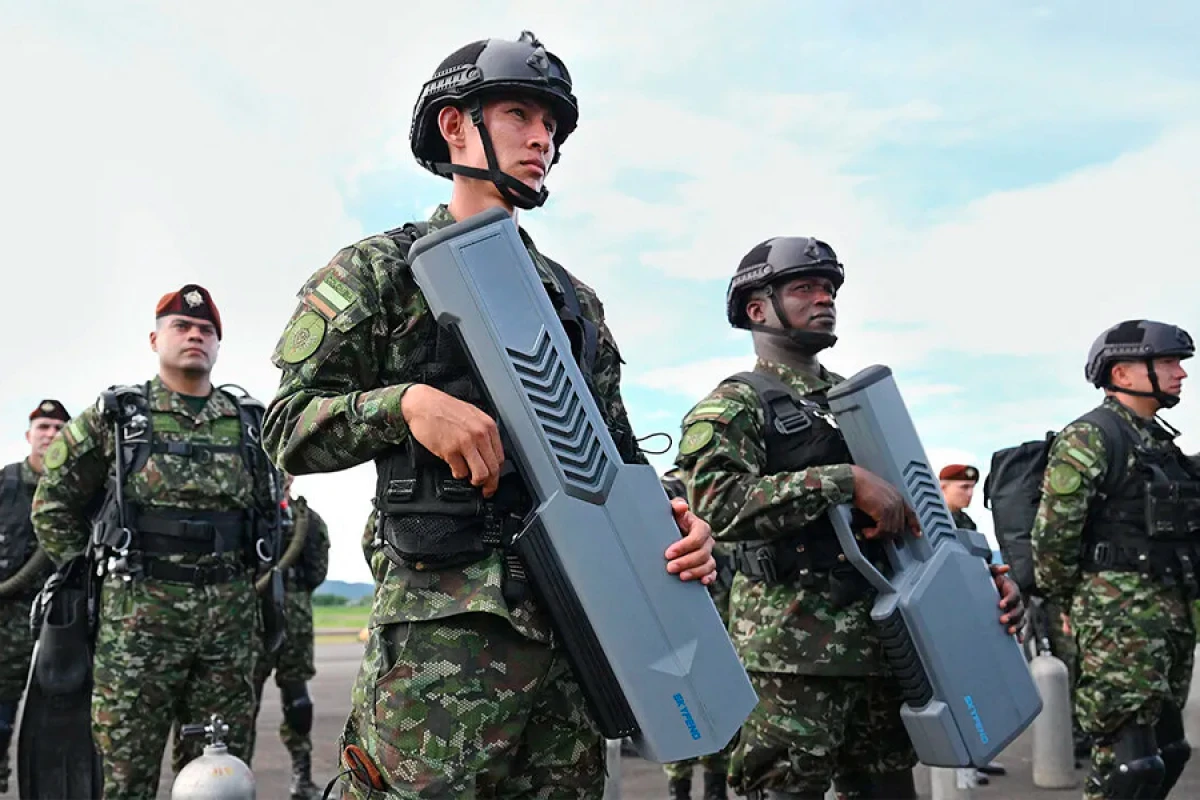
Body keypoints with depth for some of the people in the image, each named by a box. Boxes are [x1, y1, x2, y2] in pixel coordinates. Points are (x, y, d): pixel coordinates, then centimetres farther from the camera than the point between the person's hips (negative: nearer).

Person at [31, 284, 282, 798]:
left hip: (231, 615, 3)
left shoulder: (249, 424, 10)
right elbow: (55, 502, 9)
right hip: (139, 612, -2)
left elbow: (271, 505, 22)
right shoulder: (115, 415, 3)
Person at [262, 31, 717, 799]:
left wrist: (674, 523, -1)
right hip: (445, 622, -5)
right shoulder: (381, 268, 5)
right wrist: (407, 402, -19)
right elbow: (290, 425, -1)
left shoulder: (575, 299, 21)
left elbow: (619, 453, 20)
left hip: (575, 617, 6)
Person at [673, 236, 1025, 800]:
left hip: (883, 638, 7)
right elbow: (720, 502, -22)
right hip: (793, 645, -7)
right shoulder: (733, 405, -3)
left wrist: (981, 568, 4)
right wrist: (847, 481, -24)